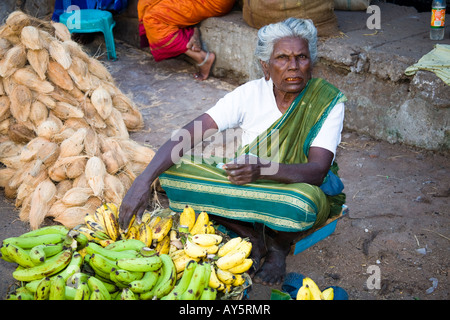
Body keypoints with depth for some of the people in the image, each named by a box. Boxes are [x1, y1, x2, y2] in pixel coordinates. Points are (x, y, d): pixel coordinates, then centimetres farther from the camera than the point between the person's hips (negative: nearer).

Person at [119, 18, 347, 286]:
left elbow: (317, 171, -28)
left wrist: (263, 169, -47)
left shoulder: (328, 101, -17)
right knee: (175, 171, -18)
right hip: (249, 185, 3)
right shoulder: (251, 93, -13)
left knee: (300, 203, -41)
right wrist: (145, 181, -34)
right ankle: (252, 236, -5)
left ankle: (279, 246, -4)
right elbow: (187, 136, -20)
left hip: (303, 188, -2)